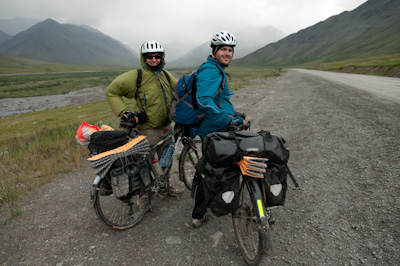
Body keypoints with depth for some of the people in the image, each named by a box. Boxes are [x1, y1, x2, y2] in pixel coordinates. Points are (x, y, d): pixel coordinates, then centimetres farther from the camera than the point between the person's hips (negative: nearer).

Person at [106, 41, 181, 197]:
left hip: (166, 127, 6)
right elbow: (111, 92, -5)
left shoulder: (166, 75, 9)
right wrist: (124, 112, -12)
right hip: (148, 130, -6)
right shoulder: (136, 76, -9)